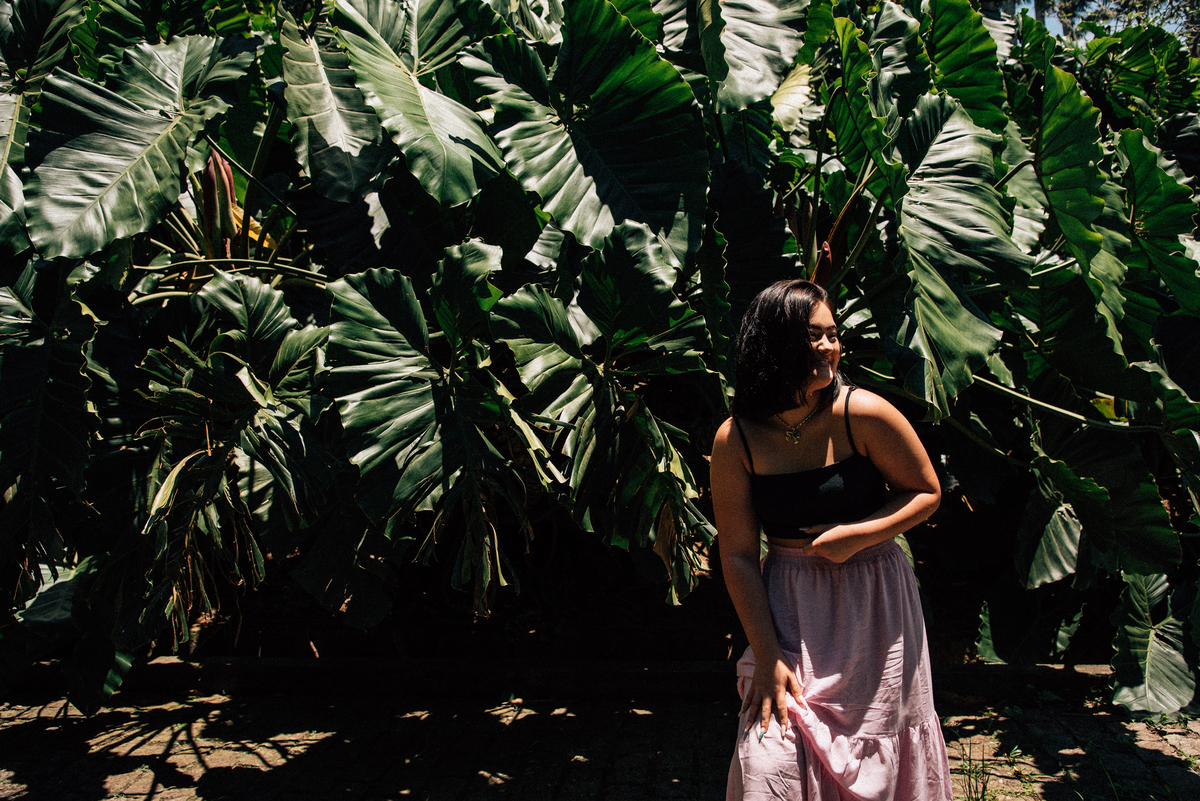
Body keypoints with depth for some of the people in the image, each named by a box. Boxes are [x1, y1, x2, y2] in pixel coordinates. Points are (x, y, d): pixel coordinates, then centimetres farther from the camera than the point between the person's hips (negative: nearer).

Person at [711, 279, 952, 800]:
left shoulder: (862, 414, -12)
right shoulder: (736, 441, -8)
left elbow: (927, 494, 0)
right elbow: (738, 554, -6)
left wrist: (855, 536, -15)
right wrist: (767, 656, -8)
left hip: (873, 605, 0)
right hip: (788, 609, 1)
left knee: (869, 757, 10)